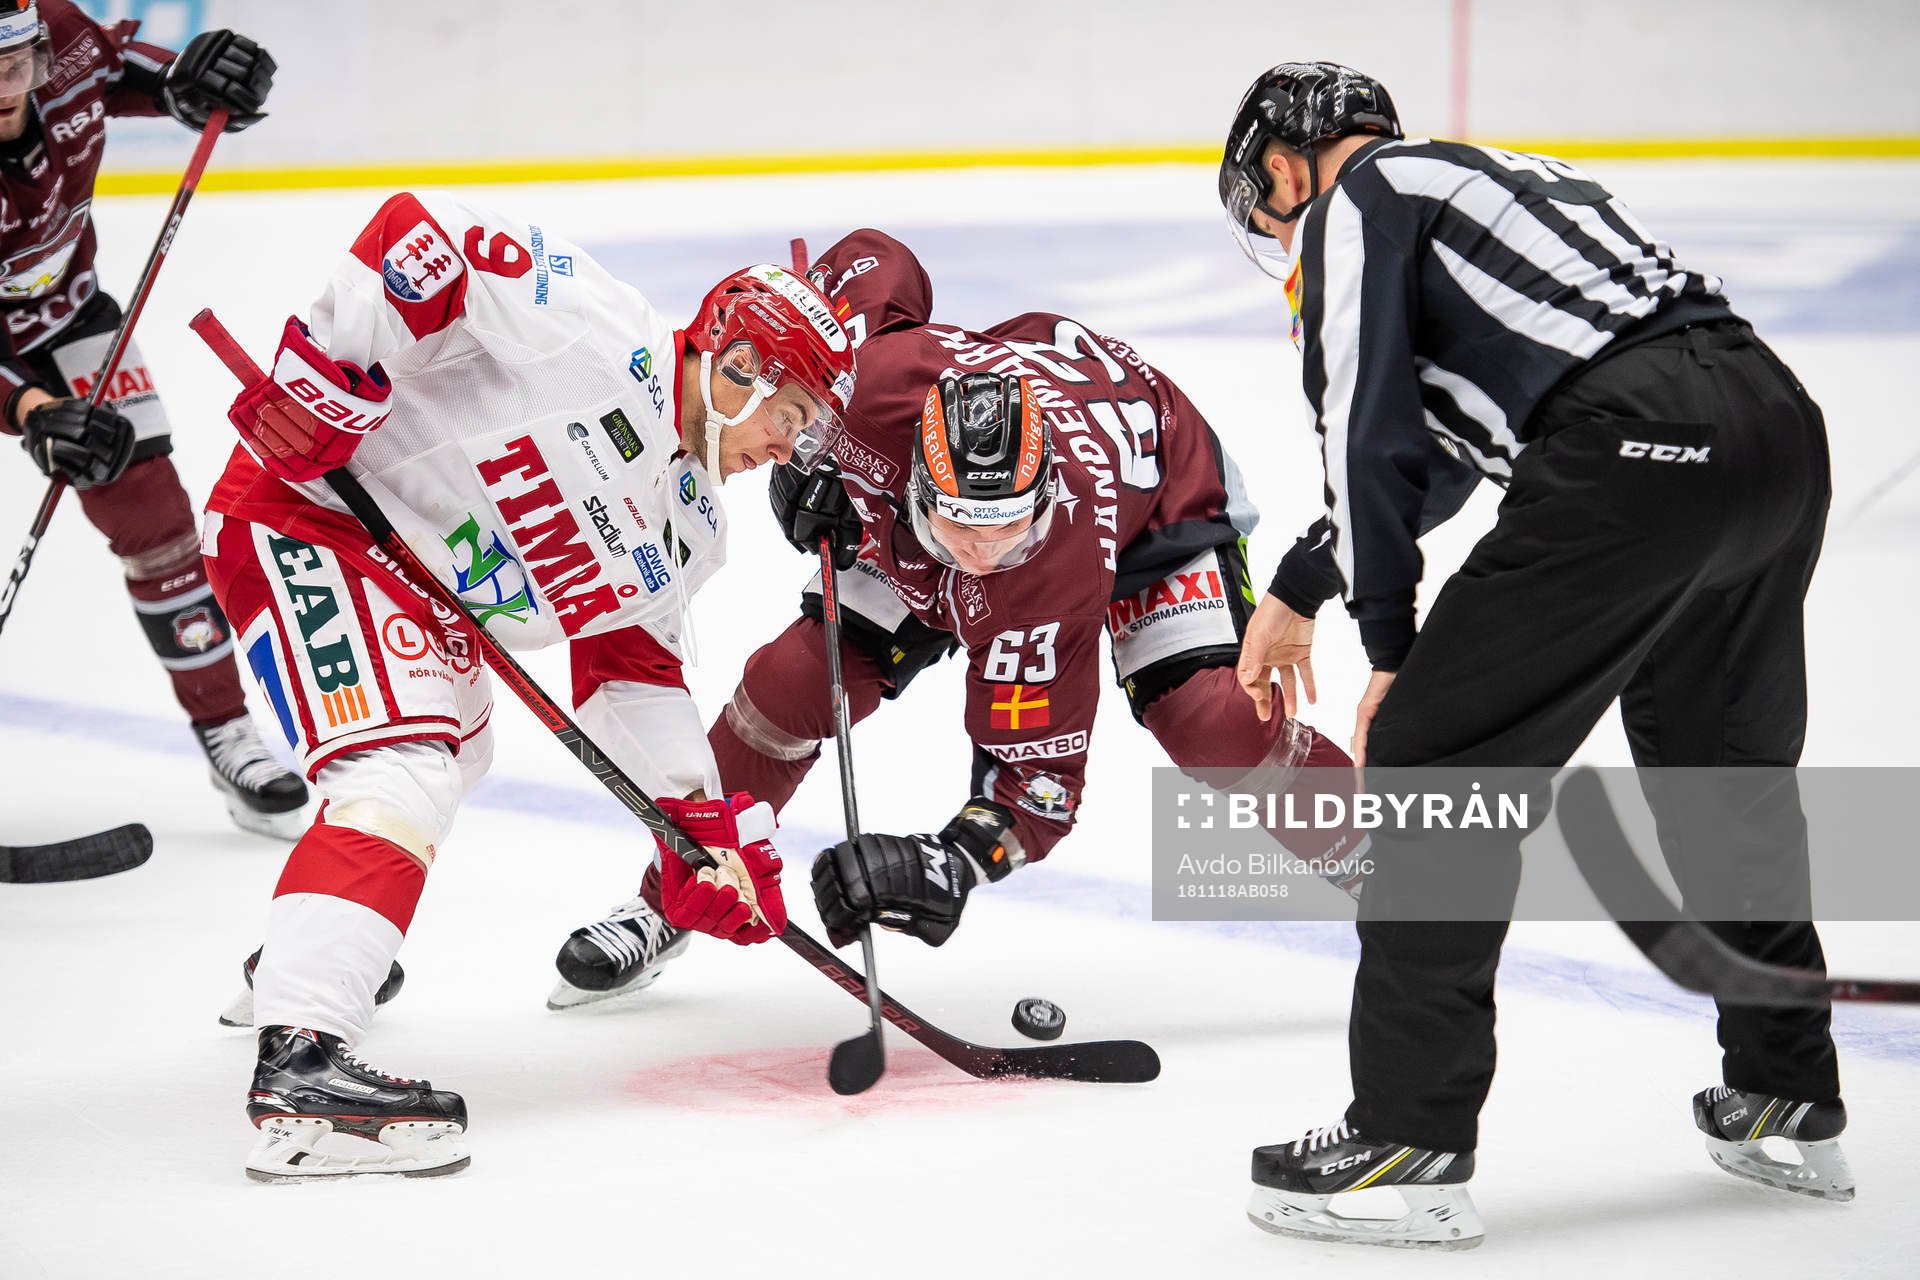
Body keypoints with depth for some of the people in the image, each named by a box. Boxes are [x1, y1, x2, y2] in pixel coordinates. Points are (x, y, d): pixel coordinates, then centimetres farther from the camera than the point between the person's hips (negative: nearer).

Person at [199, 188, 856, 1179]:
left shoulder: (687, 529, 10)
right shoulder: (601, 337, -18)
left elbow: (631, 669, 15)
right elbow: (420, 236, -25)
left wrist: (701, 817, 8)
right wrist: (329, 361, -29)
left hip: (417, 591, 11)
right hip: (307, 511, -11)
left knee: (454, 747, 30)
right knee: (403, 765, -26)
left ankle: (301, 952, 49)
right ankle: (299, 1061, -38)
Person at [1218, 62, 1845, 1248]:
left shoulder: (1360, 197, 10)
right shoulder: (1498, 174, 35)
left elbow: (1372, 433, 0)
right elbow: (1432, 446, 43)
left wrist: (1392, 649, 8)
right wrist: (1299, 591, 49)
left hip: (1637, 455, -9)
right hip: (1782, 418, 9)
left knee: (1435, 755, -1)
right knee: (1720, 763, 26)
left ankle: (1412, 1140, -1)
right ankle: (1790, 1098, 36)